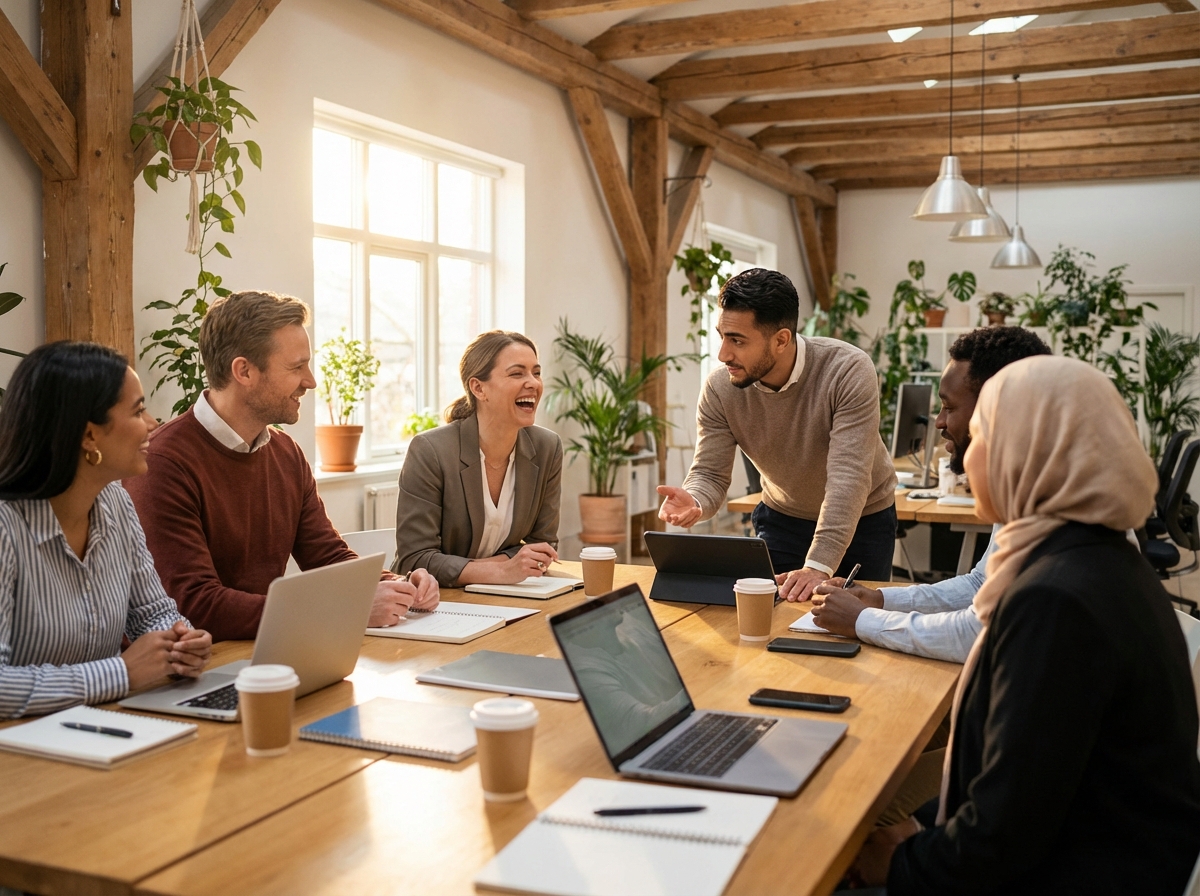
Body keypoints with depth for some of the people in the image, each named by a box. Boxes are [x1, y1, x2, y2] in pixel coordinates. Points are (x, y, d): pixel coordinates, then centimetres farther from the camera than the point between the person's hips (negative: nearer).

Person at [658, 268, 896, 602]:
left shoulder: (848, 371, -31)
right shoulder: (720, 387, -20)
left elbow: (848, 477, -36)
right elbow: (710, 475, -16)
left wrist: (818, 566, -45)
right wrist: (694, 503, -41)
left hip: (861, 520, -2)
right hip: (782, 519, 3)